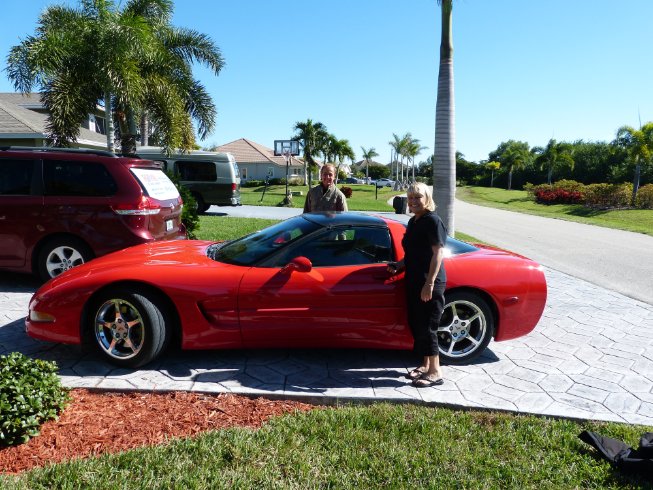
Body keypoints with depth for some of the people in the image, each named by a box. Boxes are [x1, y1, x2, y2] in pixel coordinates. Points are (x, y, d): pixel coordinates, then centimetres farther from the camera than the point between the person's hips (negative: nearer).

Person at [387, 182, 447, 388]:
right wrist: (398, 265, 8)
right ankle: (425, 365, 26)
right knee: (416, 325, 13)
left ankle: (435, 372, 7)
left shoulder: (433, 221, -12)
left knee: (427, 327, -4)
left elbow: (438, 253, -18)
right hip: (414, 282, 9)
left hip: (430, 284, -9)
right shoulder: (413, 222, 14)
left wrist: (430, 283, -23)